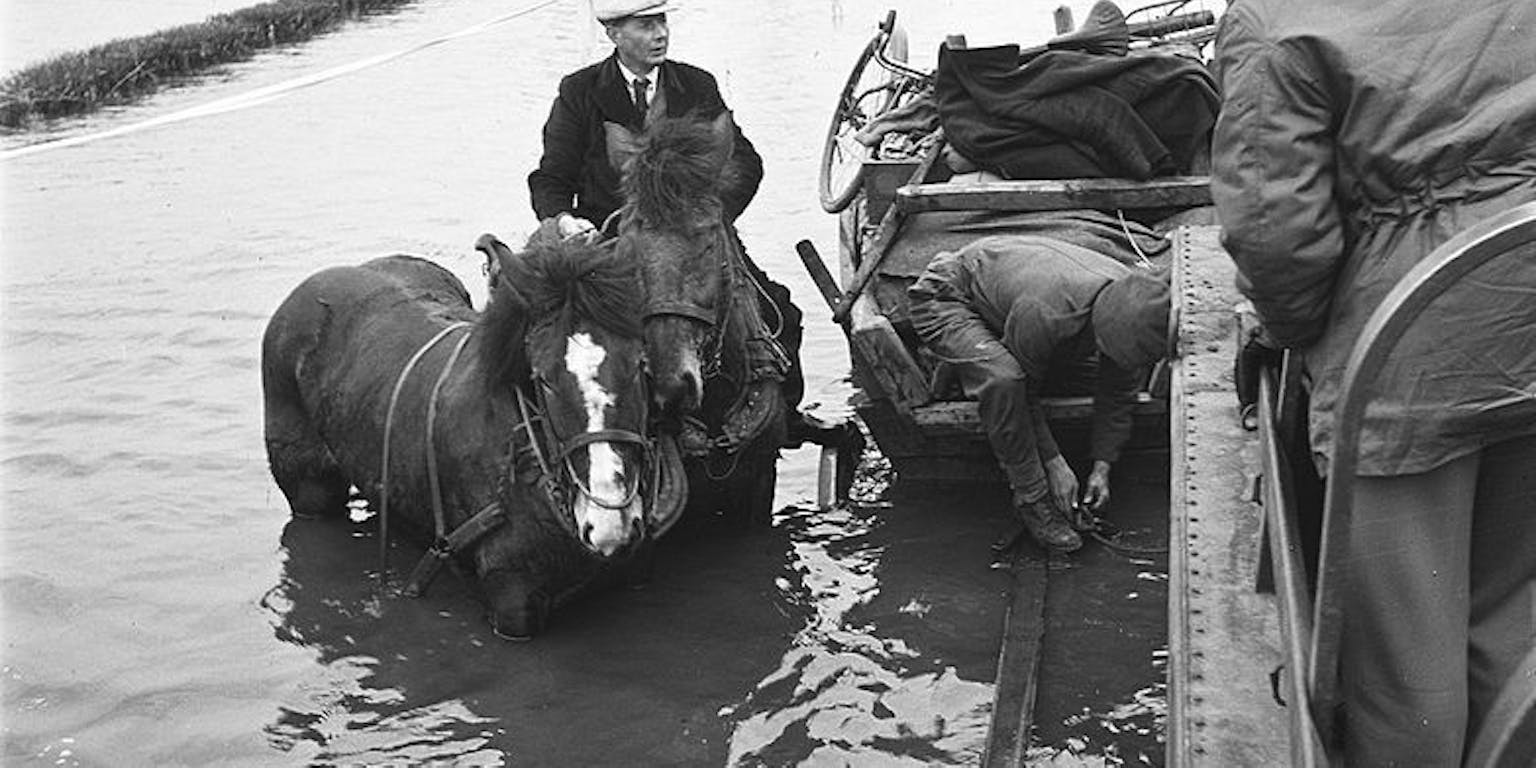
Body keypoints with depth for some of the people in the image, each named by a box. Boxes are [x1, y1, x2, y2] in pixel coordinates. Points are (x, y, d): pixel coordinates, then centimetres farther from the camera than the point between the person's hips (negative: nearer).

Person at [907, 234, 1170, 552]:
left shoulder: (1131, 304, -21)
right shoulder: (1044, 312, -41)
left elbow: (1119, 394, -6)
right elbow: (1023, 392, -24)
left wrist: (1102, 466, -9)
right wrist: (1054, 463, -21)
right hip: (944, 298, -7)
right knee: (1004, 377, -34)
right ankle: (1032, 498, -18)